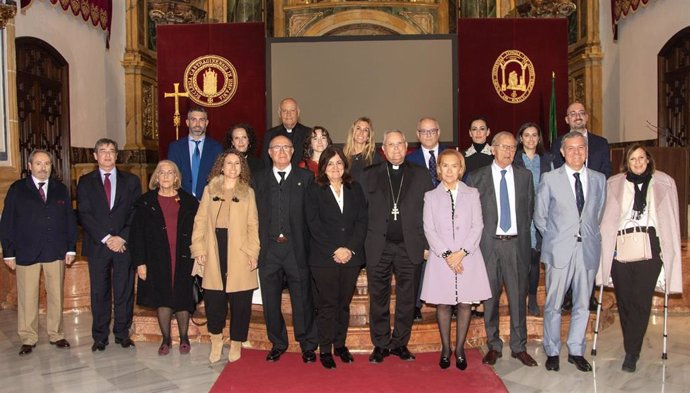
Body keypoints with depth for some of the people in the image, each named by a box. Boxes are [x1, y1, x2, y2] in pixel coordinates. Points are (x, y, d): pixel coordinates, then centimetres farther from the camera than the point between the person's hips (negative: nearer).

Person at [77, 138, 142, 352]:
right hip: (97, 245, 0)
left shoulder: (131, 180, 10)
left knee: (124, 291, 4)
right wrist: (105, 238, -11)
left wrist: (122, 237, -10)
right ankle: (100, 336, 14)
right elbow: (84, 214, -1)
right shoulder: (85, 182, 9)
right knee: (99, 292, 4)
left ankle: (122, 334, 15)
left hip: (124, 244, 0)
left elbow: (136, 213, 2)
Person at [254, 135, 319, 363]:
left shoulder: (306, 178, 5)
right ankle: (278, 344, 27)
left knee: (302, 299, 3)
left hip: (297, 248, -2)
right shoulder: (259, 179, 11)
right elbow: (255, 214, 6)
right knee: (270, 300, 10)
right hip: (268, 249, 2)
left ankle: (308, 346, 19)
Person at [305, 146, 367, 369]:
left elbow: (362, 221, 5)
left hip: (351, 256, 3)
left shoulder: (355, 189, 12)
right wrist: (334, 250, -13)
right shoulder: (315, 191, 3)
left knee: (344, 303, 9)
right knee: (327, 304, 0)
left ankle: (340, 344, 22)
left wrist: (350, 249, -8)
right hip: (324, 258, -3)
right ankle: (325, 350, 10)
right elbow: (314, 224, -5)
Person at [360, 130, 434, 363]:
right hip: (378, 247, 0)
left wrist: (427, 245, 0)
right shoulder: (369, 175, 7)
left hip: (410, 247, 0)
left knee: (407, 299, 8)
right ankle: (380, 344, 19)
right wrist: (361, 243, -1)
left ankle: (400, 343, 22)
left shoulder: (421, 175, 7)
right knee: (378, 299, 6)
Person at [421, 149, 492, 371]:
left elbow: (477, 226, 1)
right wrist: (447, 254, -12)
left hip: (468, 257, 0)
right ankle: (445, 349, 18)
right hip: (441, 258, 0)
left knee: (465, 303, 3)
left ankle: (460, 349, 16)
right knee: (443, 303, 4)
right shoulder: (431, 196, 6)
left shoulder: (472, 194, 6)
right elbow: (429, 230, 0)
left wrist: (462, 252, -12)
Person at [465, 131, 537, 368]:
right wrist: (478, 238, -1)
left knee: (518, 296, 5)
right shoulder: (478, 177, 2)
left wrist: (523, 234, 7)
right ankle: (493, 346, 19)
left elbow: (529, 209, 13)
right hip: (489, 243, -1)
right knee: (490, 297, 6)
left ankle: (519, 347, 18)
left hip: (516, 243, 1)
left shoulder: (525, 176, 9)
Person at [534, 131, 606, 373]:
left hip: (588, 250, 3)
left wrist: (591, 235, 7)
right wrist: (553, 239, 3)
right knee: (553, 304, 4)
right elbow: (539, 216, 4)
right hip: (559, 250, -3)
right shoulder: (550, 179, -1)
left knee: (582, 304, 10)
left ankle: (576, 351, 25)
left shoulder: (599, 179, 8)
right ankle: (552, 352, 19)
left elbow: (600, 214, 15)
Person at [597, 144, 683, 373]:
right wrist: (603, 250, 1)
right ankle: (632, 348, 21)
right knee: (624, 301, 4)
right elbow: (606, 219, 8)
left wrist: (668, 253, 3)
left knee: (641, 302, -4)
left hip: (649, 249, -1)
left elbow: (671, 221, 9)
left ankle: (631, 353, 5)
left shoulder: (664, 183, 9)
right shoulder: (613, 184, 9)